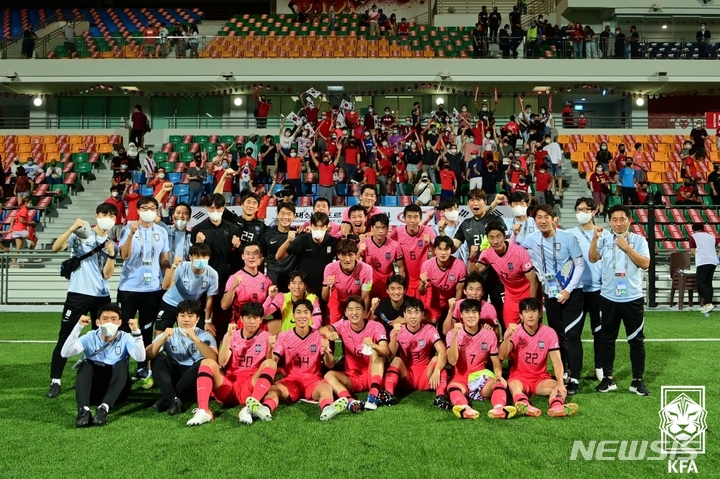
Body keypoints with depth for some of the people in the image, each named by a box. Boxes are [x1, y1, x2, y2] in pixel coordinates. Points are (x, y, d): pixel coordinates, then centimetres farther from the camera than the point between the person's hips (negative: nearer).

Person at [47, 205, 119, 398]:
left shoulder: (111, 244, 10)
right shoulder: (81, 234, 0)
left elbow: (107, 274, 0)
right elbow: (56, 247, -15)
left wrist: (111, 254, -13)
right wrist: (72, 228, -24)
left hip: (101, 296, 4)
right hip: (78, 293, -4)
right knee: (65, 337, -3)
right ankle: (55, 381, 4)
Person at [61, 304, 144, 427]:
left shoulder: (125, 338, -4)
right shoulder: (90, 337, -3)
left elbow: (140, 358, -21)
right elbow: (65, 353, -18)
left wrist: (136, 332, -32)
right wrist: (78, 327, -26)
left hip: (116, 391, -1)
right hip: (92, 390, 1)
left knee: (121, 365, -27)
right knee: (85, 364, -25)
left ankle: (104, 408, -42)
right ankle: (84, 410, -42)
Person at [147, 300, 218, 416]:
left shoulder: (205, 336, 0)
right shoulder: (168, 334, 5)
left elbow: (213, 359, -21)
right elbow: (148, 355, -10)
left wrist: (195, 339, -30)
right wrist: (163, 338, -25)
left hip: (194, 381, -2)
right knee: (158, 359, -18)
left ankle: (166, 398, -24)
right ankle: (173, 399, -33)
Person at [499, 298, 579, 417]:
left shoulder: (549, 332, -4)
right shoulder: (514, 331, -8)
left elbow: (556, 361, -11)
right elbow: (502, 356, -22)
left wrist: (560, 383, -29)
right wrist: (508, 336, -39)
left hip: (540, 379, 2)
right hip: (519, 377, -2)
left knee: (558, 387, -28)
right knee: (514, 385, -35)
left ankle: (557, 406, -60)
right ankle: (524, 405, -65)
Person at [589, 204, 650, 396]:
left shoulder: (639, 240, 0)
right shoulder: (604, 240, 3)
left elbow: (645, 264, -11)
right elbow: (593, 259, -11)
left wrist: (626, 247, -15)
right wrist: (595, 238, -22)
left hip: (633, 298, -1)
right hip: (608, 298, 1)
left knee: (636, 339, 6)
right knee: (607, 339, 8)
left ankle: (637, 380, 16)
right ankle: (608, 378, 18)